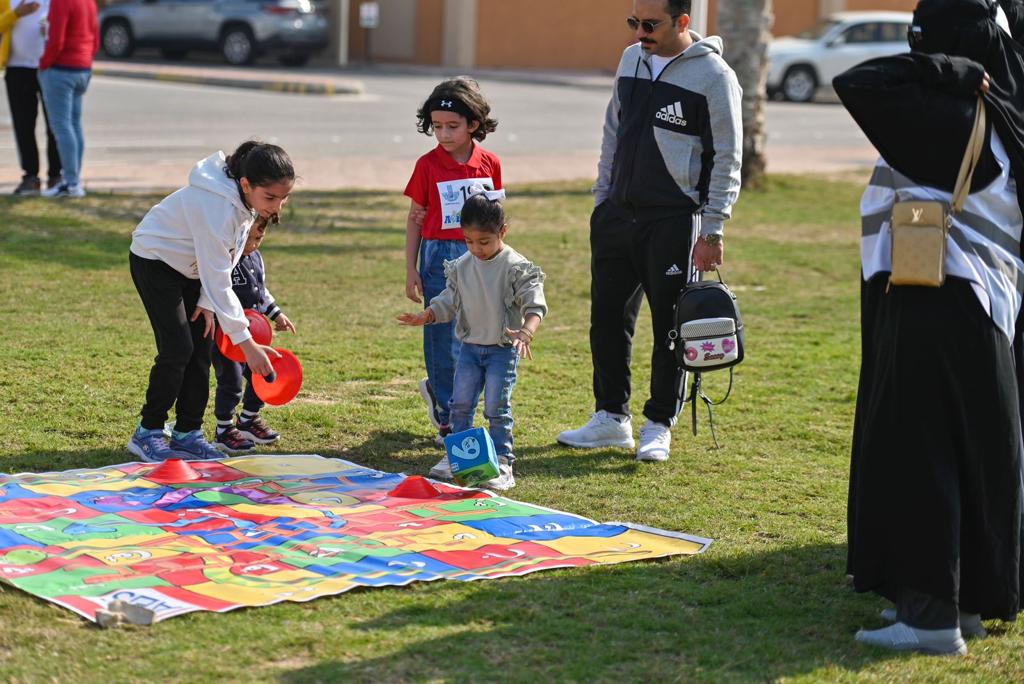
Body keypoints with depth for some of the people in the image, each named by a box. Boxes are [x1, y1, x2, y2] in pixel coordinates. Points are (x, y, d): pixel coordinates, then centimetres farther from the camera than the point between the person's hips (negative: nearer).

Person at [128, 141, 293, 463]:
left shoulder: (247, 198, -14)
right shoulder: (216, 207, -38)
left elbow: (223, 263, -1)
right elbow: (218, 282, -35)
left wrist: (207, 302, -8)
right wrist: (247, 343, -33)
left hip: (191, 267, 8)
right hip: (156, 261, -8)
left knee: (201, 350, 2)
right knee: (178, 349, -13)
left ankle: (188, 433, 10)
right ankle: (148, 433, 0)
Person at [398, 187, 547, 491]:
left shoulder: (516, 267, -14)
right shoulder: (462, 266, 2)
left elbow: (535, 305, -18)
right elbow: (449, 301, 10)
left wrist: (525, 332, -36)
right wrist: (426, 316, -6)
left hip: (503, 349, -5)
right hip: (470, 346, 5)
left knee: (497, 408, -5)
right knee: (460, 404, 7)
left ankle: (502, 463, 3)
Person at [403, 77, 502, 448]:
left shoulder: (490, 163, 2)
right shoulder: (428, 165, -4)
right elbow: (415, 219, 2)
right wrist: (411, 269, -1)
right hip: (440, 256, -3)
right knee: (445, 338, 0)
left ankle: (437, 390, 31)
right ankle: (448, 420, 10)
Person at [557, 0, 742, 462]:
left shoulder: (713, 75, -9)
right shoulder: (631, 59, 10)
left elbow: (727, 159, -9)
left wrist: (712, 231, -12)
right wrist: (601, 201, 15)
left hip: (674, 223, -6)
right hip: (617, 216, 6)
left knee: (670, 328, 1)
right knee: (608, 318, 9)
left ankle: (658, 427, 12)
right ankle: (611, 417, 21)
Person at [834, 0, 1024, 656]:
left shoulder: (947, 118, -18)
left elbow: (856, 83, -23)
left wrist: (952, 70, -16)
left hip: (935, 307, -9)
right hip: (971, 305, 9)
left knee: (918, 451, -3)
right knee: (965, 452, 15)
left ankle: (932, 614, 1)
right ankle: (966, 600, 25)